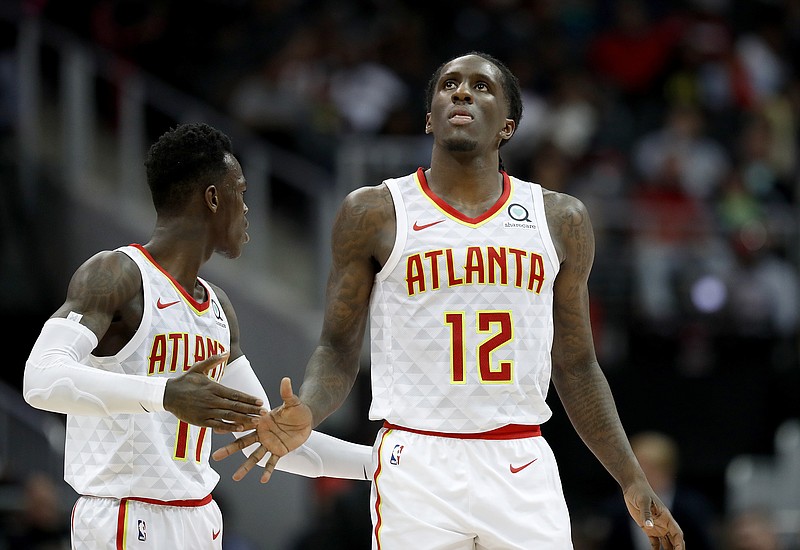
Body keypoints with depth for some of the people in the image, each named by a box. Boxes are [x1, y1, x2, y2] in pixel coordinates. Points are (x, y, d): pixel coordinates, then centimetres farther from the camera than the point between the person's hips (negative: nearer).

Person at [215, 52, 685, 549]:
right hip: (418, 467, -2)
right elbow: (339, 349, 5)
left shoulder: (560, 219, 10)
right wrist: (305, 415, -16)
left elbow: (576, 366, 15)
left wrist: (634, 483, 11)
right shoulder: (375, 213, 3)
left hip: (523, 468, 2)